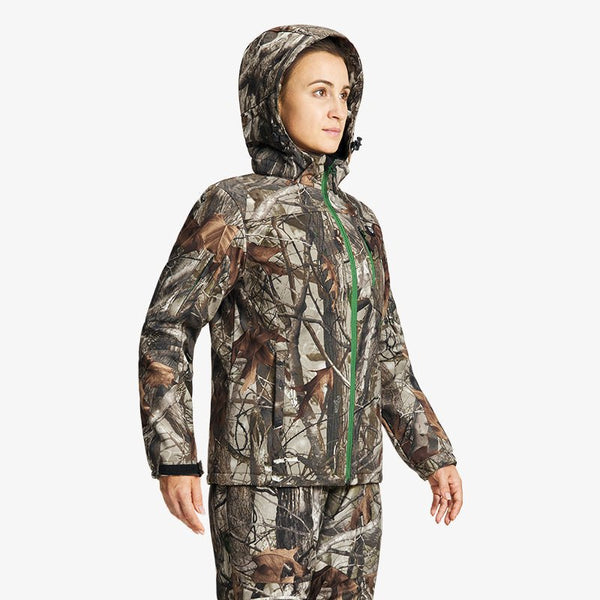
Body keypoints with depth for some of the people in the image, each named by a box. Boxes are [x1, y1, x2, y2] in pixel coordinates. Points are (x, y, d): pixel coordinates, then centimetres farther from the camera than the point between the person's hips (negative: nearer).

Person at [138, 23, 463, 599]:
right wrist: (174, 461, -16)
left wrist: (434, 455, 14)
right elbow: (167, 330, -7)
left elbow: (383, 349, 19)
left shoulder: (356, 220, 15)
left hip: (350, 480, 6)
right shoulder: (233, 206, -5)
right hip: (265, 472, -6)